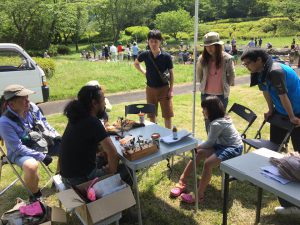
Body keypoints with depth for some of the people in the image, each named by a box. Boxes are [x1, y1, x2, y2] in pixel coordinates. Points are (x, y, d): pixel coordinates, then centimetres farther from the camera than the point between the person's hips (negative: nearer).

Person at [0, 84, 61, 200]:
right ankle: (36, 195, -8)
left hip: (40, 143, 7)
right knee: (31, 166, -37)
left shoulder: (32, 107, -9)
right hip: (20, 152, -6)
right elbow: (18, 148, -24)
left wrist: (57, 137, -4)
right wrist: (41, 156, -25)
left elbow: (44, 124, 7)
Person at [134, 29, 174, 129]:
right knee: (151, 115, 14)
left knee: (167, 115, 3)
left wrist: (171, 90, -6)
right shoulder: (145, 55, -6)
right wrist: (144, 72, 2)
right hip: (150, 89, 3)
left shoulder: (166, 56, -12)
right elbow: (136, 63, 15)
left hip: (164, 88, -2)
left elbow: (171, 73, -4)